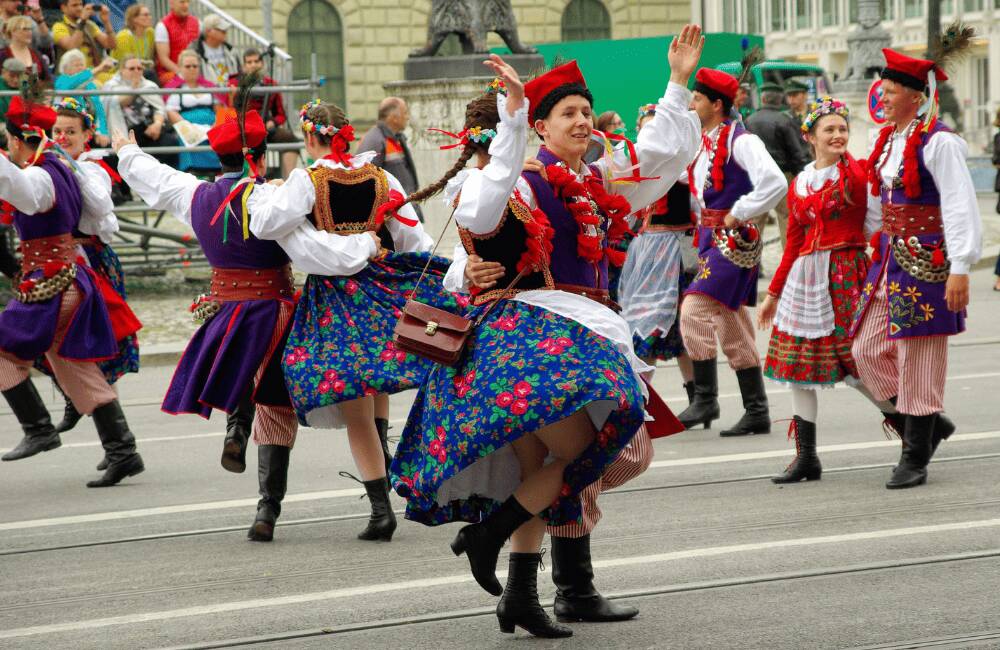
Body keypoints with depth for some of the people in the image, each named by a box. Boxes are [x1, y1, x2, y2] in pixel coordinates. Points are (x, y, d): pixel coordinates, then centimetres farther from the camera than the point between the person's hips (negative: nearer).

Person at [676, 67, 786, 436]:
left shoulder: (740, 141, -13)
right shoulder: (702, 144, 12)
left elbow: (774, 183, -24)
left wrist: (738, 214, -18)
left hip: (733, 239, -9)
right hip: (709, 239, 9)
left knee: (694, 309, -18)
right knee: (732, 328, 9)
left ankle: (705, 398, -10)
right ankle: (756, 412, 13)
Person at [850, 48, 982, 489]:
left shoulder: (938, 142, -14)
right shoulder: (888, 139, 11)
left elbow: (960, 207, -17)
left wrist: (959, 268, -22)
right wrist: (881, 252, 18)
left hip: (927, 262, -8)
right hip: (891, 259, 8)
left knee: (918, 359, -3)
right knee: (868, 350, 6)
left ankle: (915, 459, 5)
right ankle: (930, 425, 20)